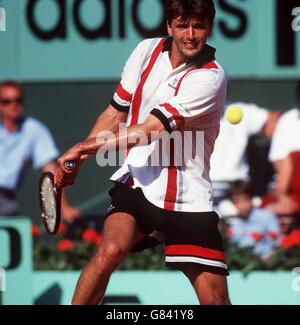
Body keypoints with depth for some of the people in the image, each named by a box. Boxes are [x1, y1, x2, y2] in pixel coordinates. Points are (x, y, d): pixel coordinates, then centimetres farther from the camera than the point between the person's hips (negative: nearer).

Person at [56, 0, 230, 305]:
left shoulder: (211, 77, -15)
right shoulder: (147, 51, 3)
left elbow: (150, 130, -19)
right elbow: (116, 112, 14)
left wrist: (84, 147, -14)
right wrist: (76, 160, 7)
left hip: (188, 197, -3)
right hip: (135, 182, 3)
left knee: (215, 296, -7)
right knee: (111, 249, -26)